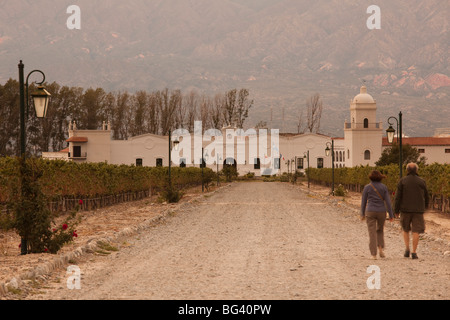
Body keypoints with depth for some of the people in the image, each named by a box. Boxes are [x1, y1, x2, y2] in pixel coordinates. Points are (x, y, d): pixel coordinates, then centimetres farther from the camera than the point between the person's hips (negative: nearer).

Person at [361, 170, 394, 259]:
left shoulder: (367, 187, -2)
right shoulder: (384, 187, 0)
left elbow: (363, 202, 2)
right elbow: (388, 201, -4)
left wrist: (362, 214, 13)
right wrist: (391, 215, -1)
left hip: (370, 212, -1)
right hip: (381, 212, 2)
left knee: (372, 233, 0)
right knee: (380, 230, 23)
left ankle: (374, 255, -8)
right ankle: (380, 249, 4)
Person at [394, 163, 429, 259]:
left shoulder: (402, 181, -2)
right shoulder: (421, 182, 2)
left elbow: (398, 197, -5)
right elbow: (426, 197, 9)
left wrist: (396, 211, 1)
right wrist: (425, 206, 27)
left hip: (405, 209, 0)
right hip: (418, 210, 0)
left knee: (405, 229, 18)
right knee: (416, 231, 1)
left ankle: (407, 248, 5)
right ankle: (414, 252, -4)